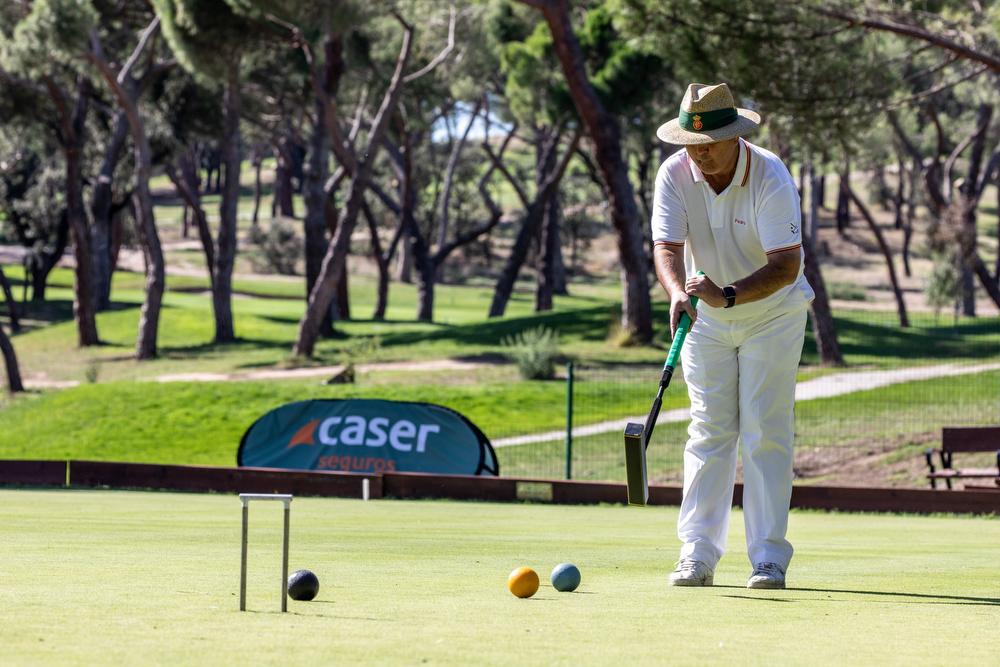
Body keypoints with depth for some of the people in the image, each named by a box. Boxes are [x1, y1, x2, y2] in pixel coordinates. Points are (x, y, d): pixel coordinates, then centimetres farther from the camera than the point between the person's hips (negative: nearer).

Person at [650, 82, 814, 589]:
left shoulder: (771, 178, -26)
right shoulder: (674, 174, -16)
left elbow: (786, 264, -32)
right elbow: (666, 247, -23)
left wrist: (730, 295, -46)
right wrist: (677, 293, -44)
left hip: (772, 314, -3)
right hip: (707, 318, 3)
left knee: (765, 432, -7)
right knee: (709, 429, -1)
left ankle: (769, 557, -5)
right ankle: (697, 555, -2)